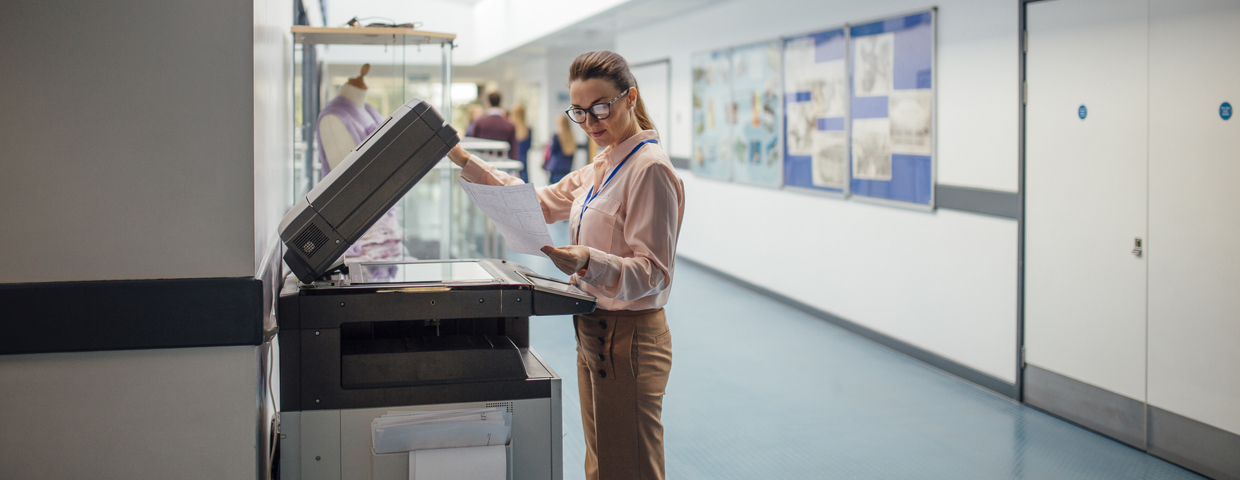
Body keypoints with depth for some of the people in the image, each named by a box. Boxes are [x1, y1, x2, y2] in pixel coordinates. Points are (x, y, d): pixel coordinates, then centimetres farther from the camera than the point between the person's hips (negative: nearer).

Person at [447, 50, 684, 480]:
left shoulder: (650, 169, -18)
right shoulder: (599, 169, 12)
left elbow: (653, 271, -21)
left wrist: (589, 262, -37)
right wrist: (465, 162, 13)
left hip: (628, 338, -9)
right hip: (594, 332, 10)